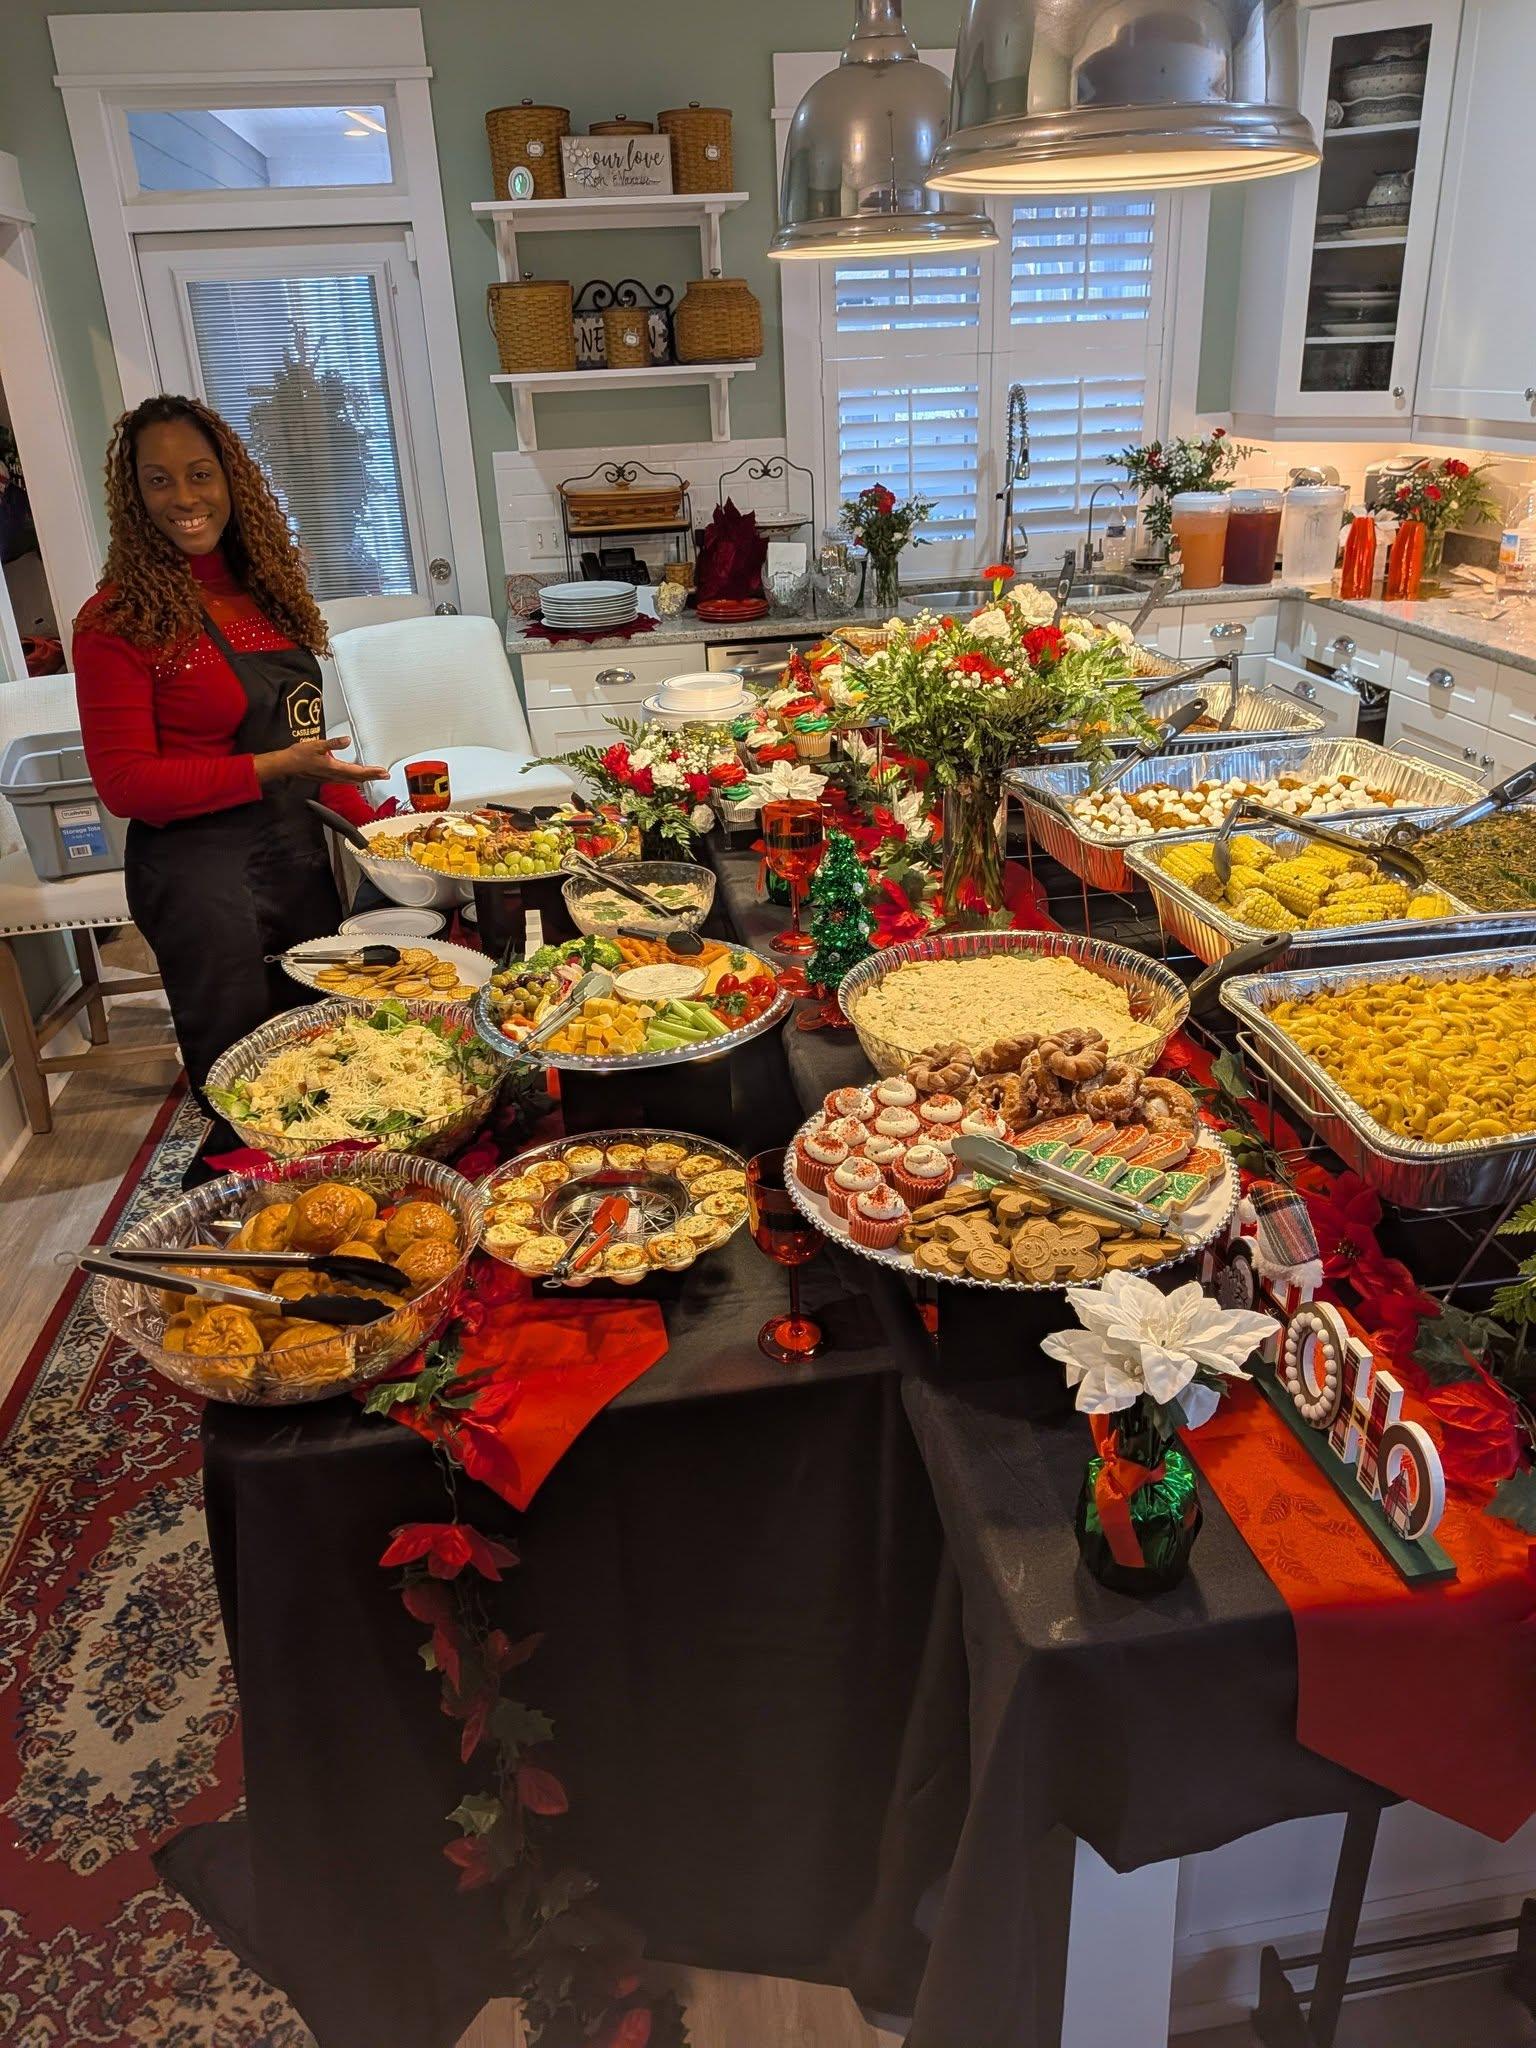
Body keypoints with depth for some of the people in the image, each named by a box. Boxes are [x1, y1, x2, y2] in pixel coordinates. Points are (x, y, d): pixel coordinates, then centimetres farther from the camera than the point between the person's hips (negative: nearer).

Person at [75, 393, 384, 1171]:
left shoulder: (262, 587, 7)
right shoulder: (118, 618, -13)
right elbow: (125, 784, -15)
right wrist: (276, 767, -22)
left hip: (300, 855, 7)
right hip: (201, 875, -7)